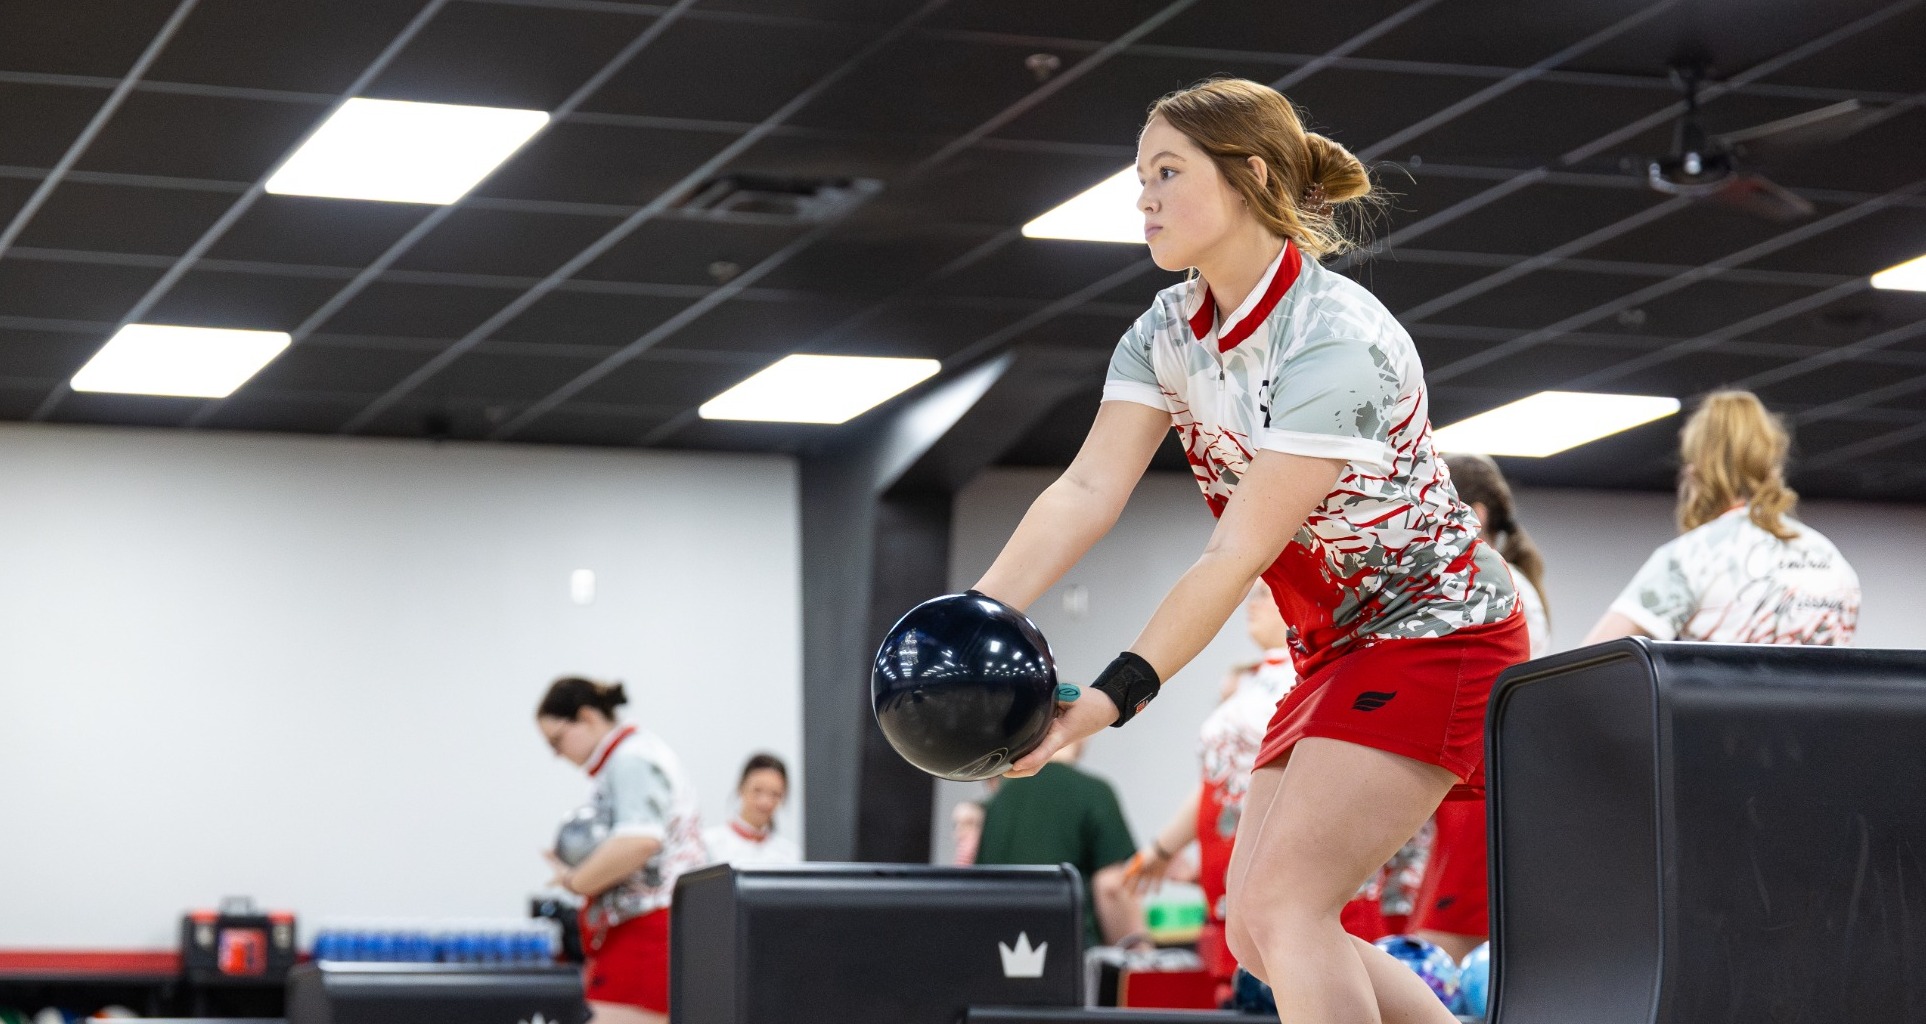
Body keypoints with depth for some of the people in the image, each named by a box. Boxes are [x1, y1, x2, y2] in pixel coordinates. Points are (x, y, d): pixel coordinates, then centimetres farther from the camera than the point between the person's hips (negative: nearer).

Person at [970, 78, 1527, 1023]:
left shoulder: (1338, 341, -26)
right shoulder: (1168, 330, -1)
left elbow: (1236, 556, -29)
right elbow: (1088, 489, -13)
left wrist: (1112, 698, -35)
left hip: (1434, 632, -9)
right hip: (1335, 651, 9)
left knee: (1284, 904, -20)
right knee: (1258, 935, 3)